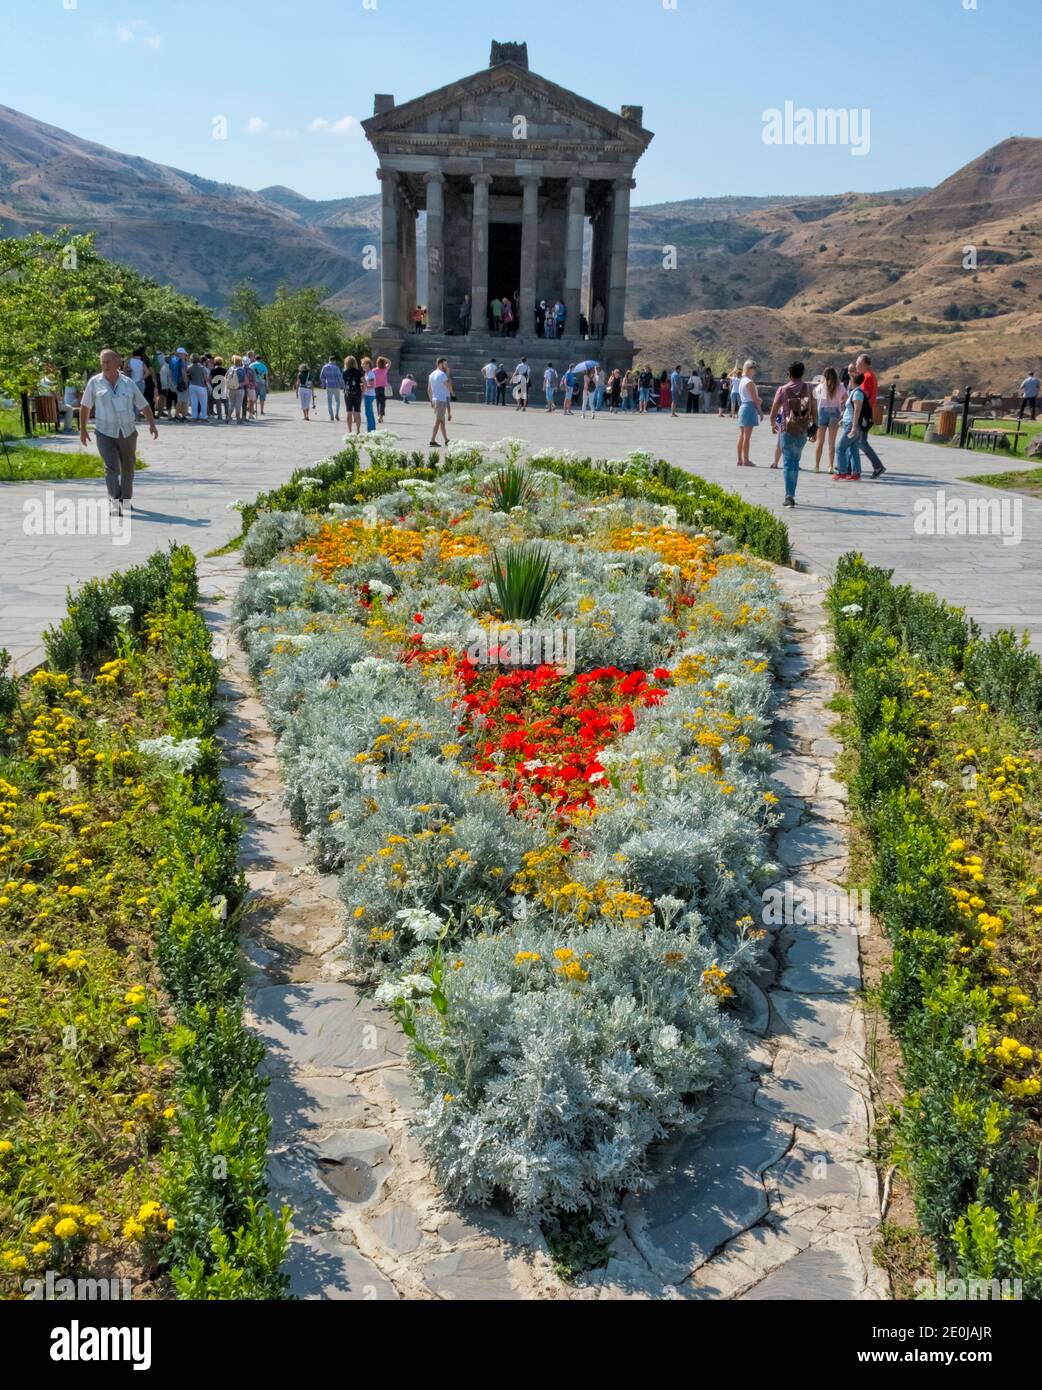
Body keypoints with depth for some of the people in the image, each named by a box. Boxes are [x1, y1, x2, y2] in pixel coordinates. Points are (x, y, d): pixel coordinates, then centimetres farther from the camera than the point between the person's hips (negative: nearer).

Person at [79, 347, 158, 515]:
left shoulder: (128, 383, 5)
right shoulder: (95, 382, 1)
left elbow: (143, 405, 8)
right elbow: (85, 406, 9)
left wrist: (152, 424, -4)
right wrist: (82, 429, 7)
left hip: (128, 432, 2)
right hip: (105, 433, -2)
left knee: (128, 469, 12)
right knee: (111, 467, -16)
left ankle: (126, 500, 30)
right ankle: (114, 502, -20)